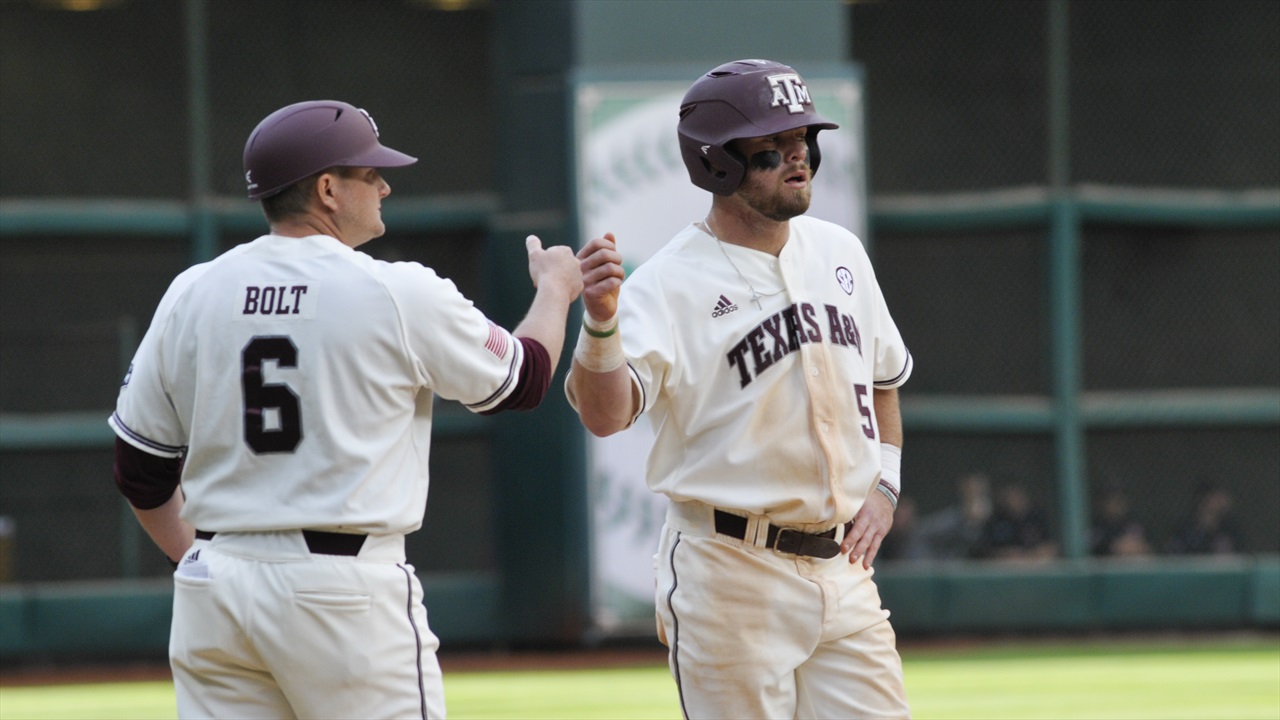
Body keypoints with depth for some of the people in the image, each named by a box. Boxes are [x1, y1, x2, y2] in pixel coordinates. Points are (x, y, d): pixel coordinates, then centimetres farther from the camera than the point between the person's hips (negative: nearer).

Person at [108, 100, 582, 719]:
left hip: (213, 595, 5)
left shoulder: (190, 295, 5)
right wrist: (556, 291, 28)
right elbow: (522, 379, 9)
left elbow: (141, 471, 10)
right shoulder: (400, 295, -7)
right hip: (346, 588, -5)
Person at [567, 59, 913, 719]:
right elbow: (604, 414, -25)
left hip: (842, 567, 6)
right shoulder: (667, 284, -11)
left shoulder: (838, 252, 10)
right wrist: (601, 321, -42)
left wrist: (883, 485, 11)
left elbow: (884, 377, 25)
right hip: (729, 581, -6)